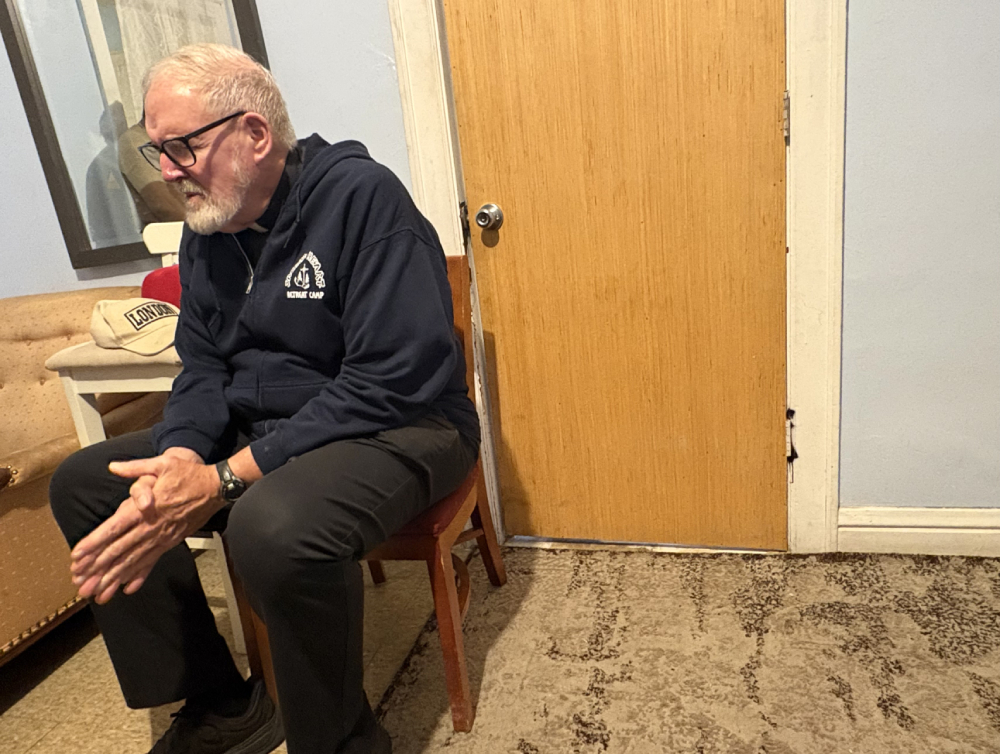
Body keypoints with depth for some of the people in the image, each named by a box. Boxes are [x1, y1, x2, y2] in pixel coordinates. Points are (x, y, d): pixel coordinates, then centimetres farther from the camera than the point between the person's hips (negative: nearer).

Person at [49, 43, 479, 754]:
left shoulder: (361, 195, -17)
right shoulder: (207, 225, 8)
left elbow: (388, 384, -25)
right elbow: (203, 366, 11)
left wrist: (224, 481, -25)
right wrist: (181, 455, -13)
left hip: (399, 429, -8)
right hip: (256, 426, 8)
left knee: (274, 525, -37)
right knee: (83, 483, 3)